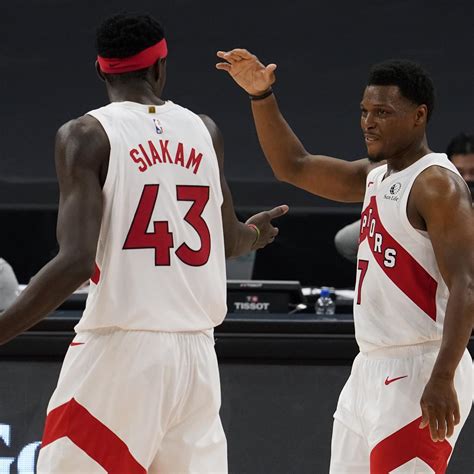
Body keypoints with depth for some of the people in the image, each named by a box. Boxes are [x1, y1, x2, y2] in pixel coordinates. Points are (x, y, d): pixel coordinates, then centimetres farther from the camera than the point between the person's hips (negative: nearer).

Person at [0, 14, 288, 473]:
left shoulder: (86, 136, -6)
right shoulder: (204, 131, 10)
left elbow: (77, 261, -17)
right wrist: (254, 234, 49)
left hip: (119, 349, -5)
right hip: (196, 350, 5)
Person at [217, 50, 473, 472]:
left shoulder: (437, 185, -13)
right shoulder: (375, 176, 14)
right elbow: (294, 167, 22)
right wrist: (262, 96, 9)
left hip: (418, 370, -10)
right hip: (371, 369, 10)